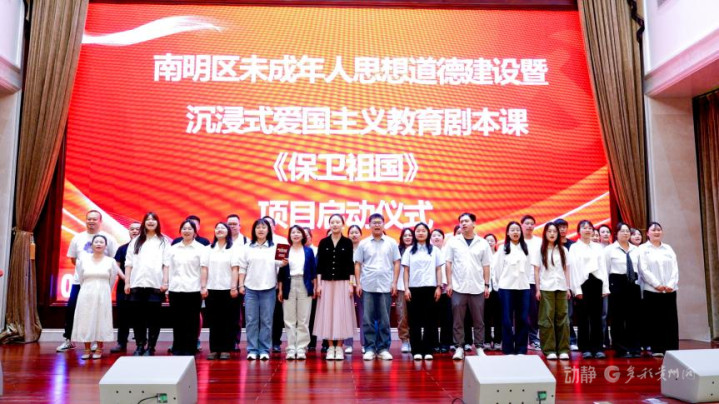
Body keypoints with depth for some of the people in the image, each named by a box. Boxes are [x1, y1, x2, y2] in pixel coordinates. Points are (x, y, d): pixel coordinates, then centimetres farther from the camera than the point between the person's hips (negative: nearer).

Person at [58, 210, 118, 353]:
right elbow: (73, 258, 16)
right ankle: (68, 340, 16)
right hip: (79, 281, 3)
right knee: (71, 309, 2)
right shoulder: (78, 238, 9)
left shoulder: (108, 239, -1)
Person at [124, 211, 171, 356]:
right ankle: (139, 346, 13)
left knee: (153, 318, 1)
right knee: (138, 317, 4)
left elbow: (166, 264, 1)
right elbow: (129, 263, 10)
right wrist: (127, 282, 2)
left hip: (155, 284, -2)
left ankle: (150, 347, 6)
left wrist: (165, 282, -8)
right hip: (137, 284, 2)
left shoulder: (163, 241, 8)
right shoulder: (136, 241, 14)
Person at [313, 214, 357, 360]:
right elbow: (319, 264, 5)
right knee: (327, 313, 2)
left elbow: (350, 264, 1)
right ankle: (330, 347, 11)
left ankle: (339, 347, 9)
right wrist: (318, 284, -1)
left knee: (341, 313, 0)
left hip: (343, 283, -1)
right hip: (327, 283, 1)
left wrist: (351, 284, -4)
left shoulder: (347, 242, 2)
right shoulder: (323, 242, 5)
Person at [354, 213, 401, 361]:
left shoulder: (391, 243, 5)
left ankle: (383, 348, 12)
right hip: (367, 286, 0)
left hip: (385, 287, 0)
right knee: (367, 320, 2)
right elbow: (358, 264, 7)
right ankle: (369, 348, 9)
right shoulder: (363, 243, 6)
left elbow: (396, 263, 5)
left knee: (384, 320, 4)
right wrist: (358, 283, -1)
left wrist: (394, 283, -2)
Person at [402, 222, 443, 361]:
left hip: (430, 288, 0)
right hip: (414, 288, 0)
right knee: (415, 320, 2)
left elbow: (438, 269, 6)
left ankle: (428, 350, 8)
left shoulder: (434, 250, 7)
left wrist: (439, 287, -2)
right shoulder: (409, 251, 8)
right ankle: (416, 350, 7)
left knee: (430, 320, 1)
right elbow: (406, 270, 5)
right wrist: (406, 288, -3)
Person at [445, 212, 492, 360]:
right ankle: (459, 348, 11)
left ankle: (480, 347, 17)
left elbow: (486, 266, 7)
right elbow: (449, 263, 3)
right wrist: (449, 283, -3)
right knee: (458, 321, 4)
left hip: (477, 288, 1)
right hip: (458, 287, -1)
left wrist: (486, 285, 3)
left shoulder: (483, 243, 4)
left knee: (478, 321, 8)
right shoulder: (453, 242, 2)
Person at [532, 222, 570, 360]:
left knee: (562, 318, 1)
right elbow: (536, 271, 1)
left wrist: (568, 288, 4)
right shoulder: (540, 250, 4)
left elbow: (566, 270, 10)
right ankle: (549, 350, 3)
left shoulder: (563, 250, 11)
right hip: (546, 288, -2)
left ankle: (563, 349, 8)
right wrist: (537, 289, -5)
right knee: (547, 319, -2)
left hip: (561, 288, 2)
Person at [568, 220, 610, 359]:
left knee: (596, 316, 4)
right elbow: (573, 268, -2)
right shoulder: (574, 247, 4)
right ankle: (585, 349, 6)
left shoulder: (598, 247, 14)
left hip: (597, 281, 3)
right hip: (583, 282, -3)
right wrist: (577, 289, -9)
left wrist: (605, 287, 3)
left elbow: (603, 266, 11)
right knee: (583, 317, 1)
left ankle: (597, 348, 9)